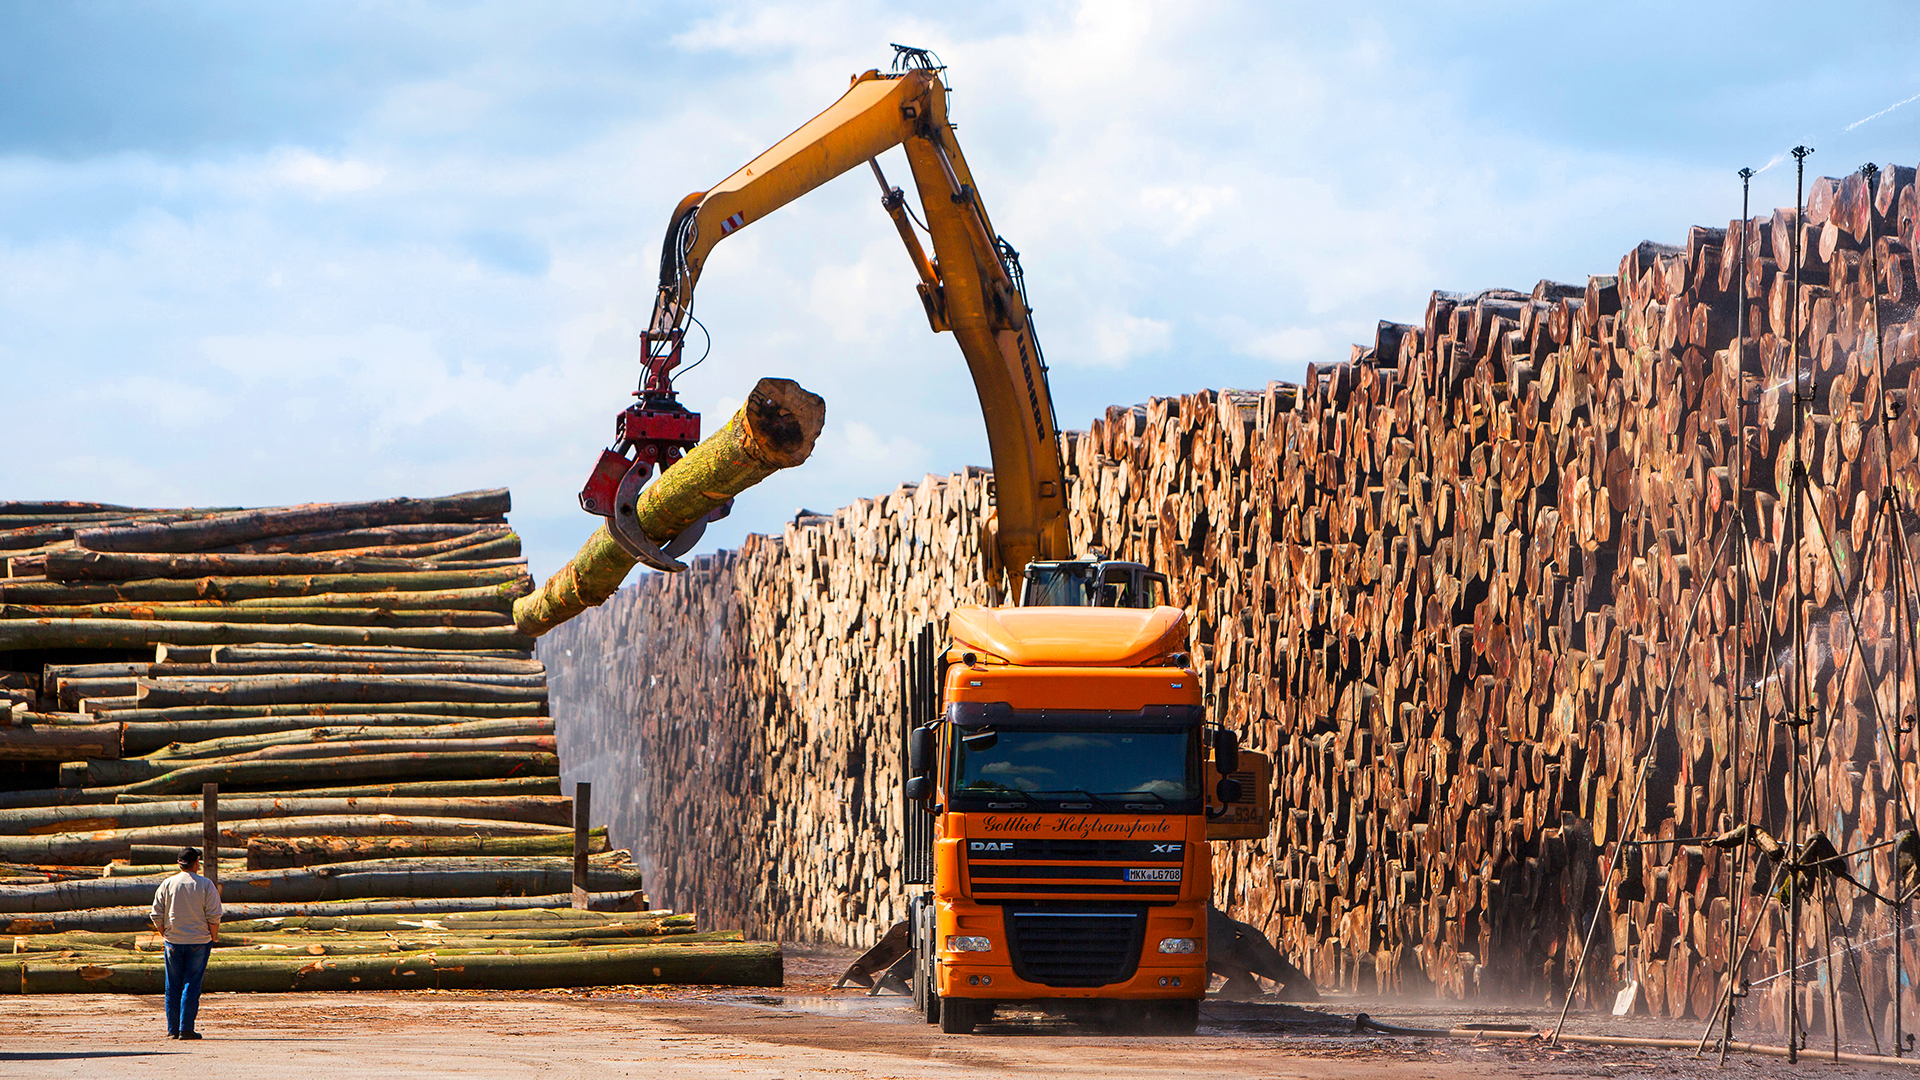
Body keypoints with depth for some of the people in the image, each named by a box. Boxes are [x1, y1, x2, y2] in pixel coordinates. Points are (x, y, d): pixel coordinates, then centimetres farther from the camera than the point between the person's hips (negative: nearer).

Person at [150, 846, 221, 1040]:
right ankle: (186, 1029, -6)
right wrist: (213, 937, 4)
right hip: (199, 941, -2)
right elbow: (214, 916, -8)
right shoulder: (206, 885, -5)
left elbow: (157, 915, 3)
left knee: (173, 987, 9)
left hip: (173, 942, 2)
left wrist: (166, 935, 13)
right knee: (192, 985, 0)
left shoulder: (167, 884, 2)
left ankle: (172, 1030, 9)